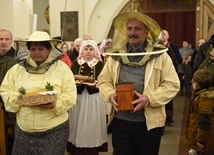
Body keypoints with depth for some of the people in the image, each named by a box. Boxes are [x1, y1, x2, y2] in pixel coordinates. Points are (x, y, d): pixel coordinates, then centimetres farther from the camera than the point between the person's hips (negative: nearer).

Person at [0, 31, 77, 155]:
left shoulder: (62, 68, -2)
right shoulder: (17, 68, 6)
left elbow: (70, 94, -6)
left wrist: (56, 105, -23)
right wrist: (17, 99, -12)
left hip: (54, 129, -2)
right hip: (24, 130, 3)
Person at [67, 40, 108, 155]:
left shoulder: (100, 64, -2)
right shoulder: (76, 63, 5)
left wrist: (94, 84, -21)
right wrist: (77, 83, -15)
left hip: (94, 100, -2)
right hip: (79, 99, 2)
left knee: (92, 127, 2)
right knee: (79, 126, 7)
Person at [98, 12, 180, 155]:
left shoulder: (160, 55, -3)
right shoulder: (115, 55, 6)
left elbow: (172, 85, -6)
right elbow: (104, 81, 11)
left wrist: (149, 98, -19)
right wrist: (110, 95, -11)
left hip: (149, 122, -2)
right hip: (120, 121, 2)